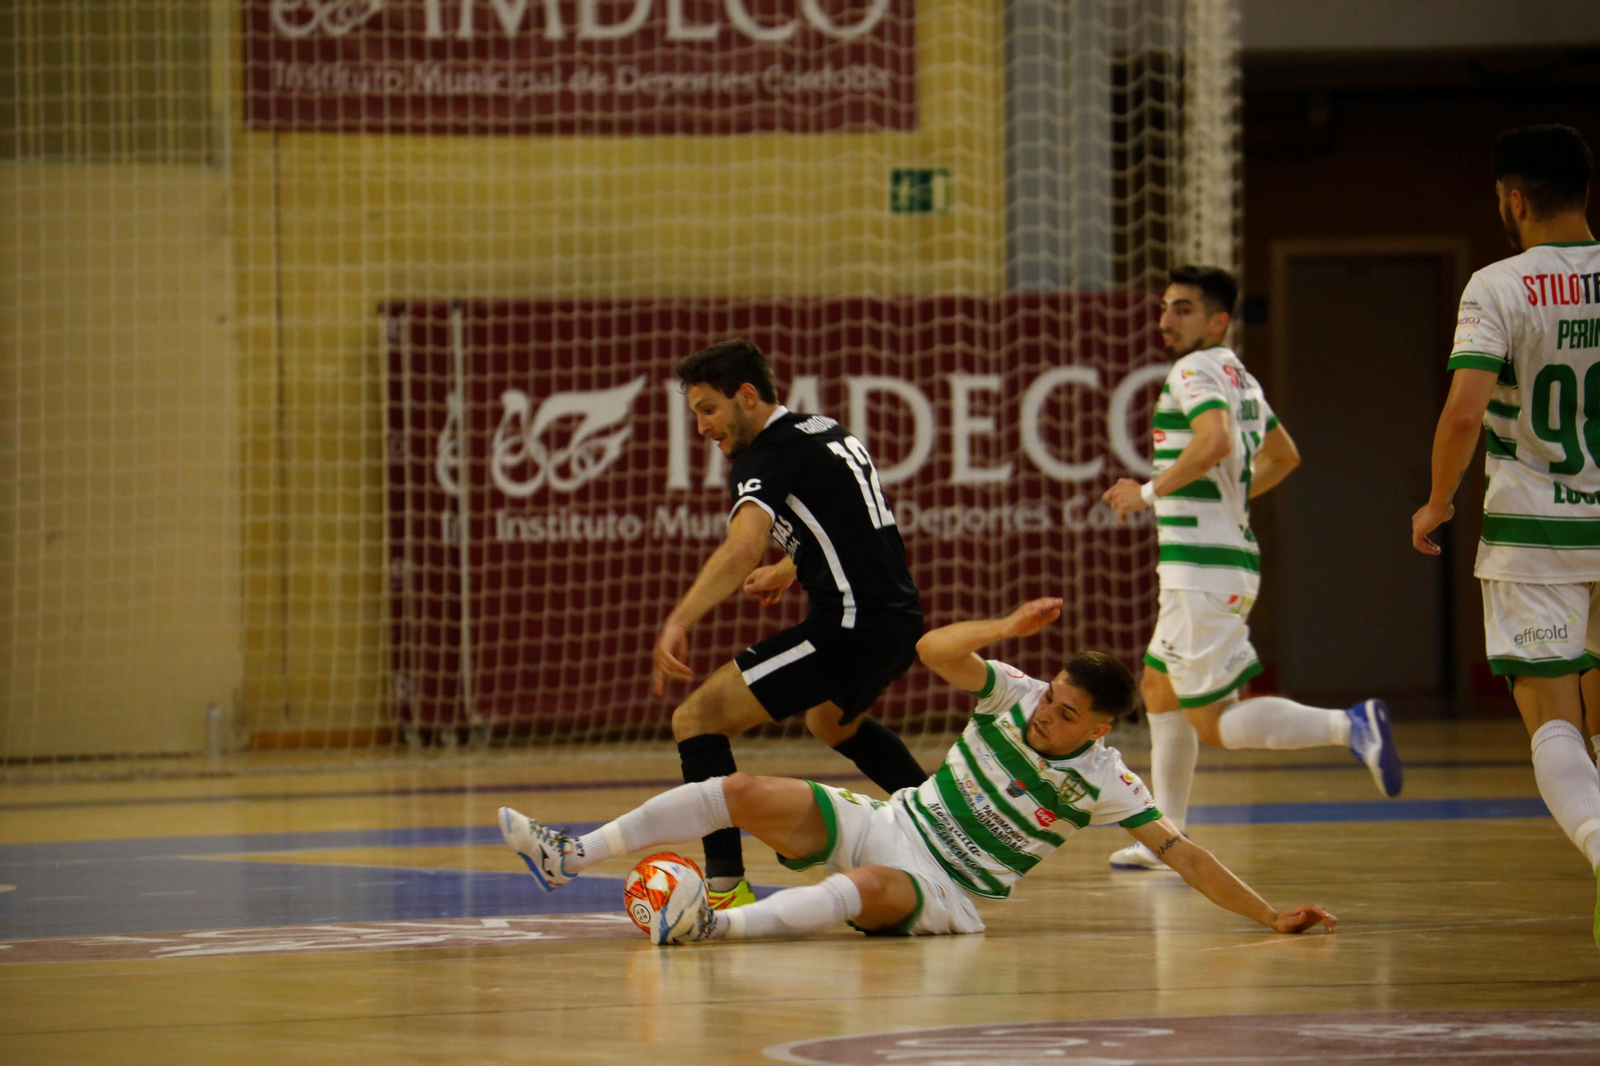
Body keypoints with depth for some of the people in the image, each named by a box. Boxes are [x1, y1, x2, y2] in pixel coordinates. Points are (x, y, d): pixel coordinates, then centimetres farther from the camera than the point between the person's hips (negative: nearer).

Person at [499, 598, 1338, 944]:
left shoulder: (1102, 782, -8)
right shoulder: (1016, 698, 0)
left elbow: (1181, 852, -8)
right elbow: (935, 649, -10)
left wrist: (1268, 915, -13)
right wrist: (1010, 627, -23)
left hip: (945, 892, -5)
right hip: (884, 822, 5)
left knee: (872, 889, -42)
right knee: (744, 792, -13)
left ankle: (720, 928, -58)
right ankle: (571, 856, -14)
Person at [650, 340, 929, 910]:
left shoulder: (768, 456, -12)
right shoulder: (830, 431, 16)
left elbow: (742, 548, -31)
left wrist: (679, 622, -40)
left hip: (848, 628, -10)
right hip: (902, 622, 10)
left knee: (696, 719, -12)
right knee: (832, 720, 41)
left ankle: (726, 888, -21)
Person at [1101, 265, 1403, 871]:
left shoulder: (1195, 371, -11)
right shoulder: (1240, 378, 18)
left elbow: (1215, 440, -29)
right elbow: (1283, 456, 31)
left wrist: (1151, 492, -18)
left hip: (1203, 566, -10)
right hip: (1231, 556, 10)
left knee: (1212, 723, -10)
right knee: (1159, 690, 22)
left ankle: (1349, 726, -23)